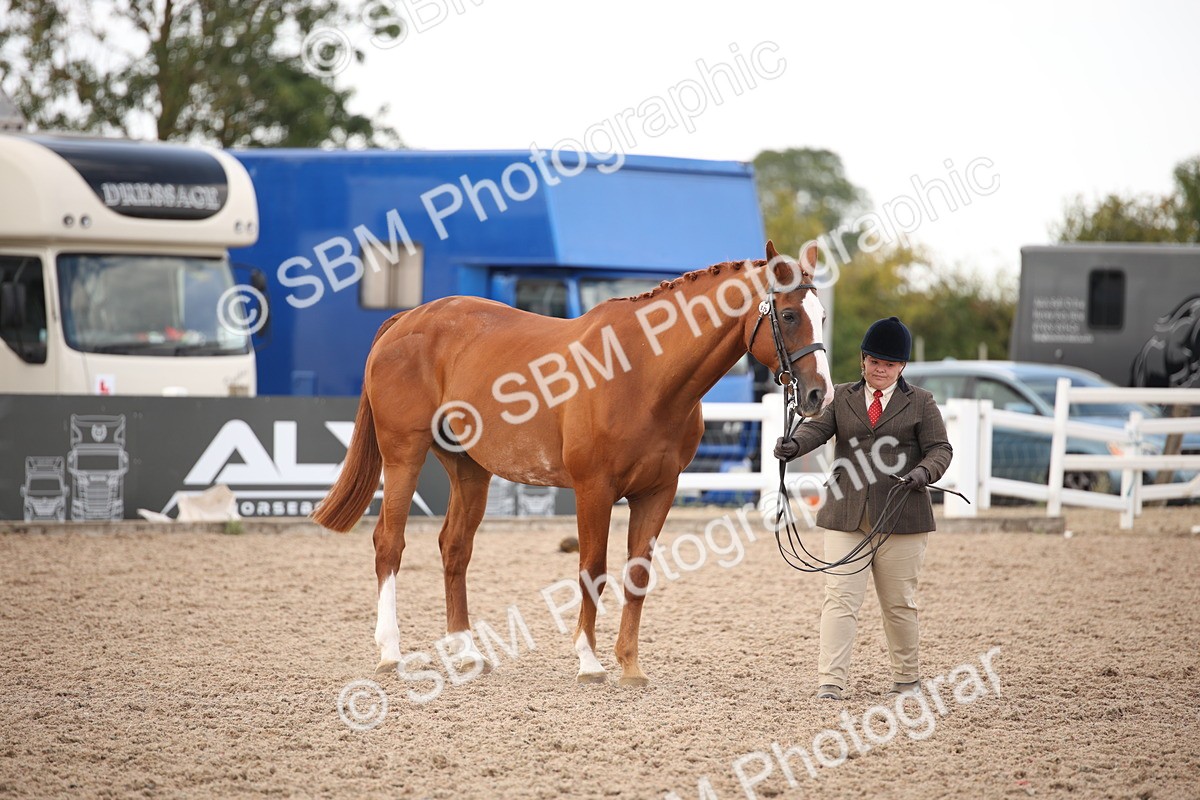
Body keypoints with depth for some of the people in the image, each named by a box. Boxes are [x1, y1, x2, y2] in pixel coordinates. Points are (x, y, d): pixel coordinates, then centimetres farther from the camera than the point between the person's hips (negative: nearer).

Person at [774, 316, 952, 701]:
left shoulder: (921, 402, 7)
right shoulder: (842, 397, 11)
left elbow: (940, 448, 2)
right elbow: (818, 426, -4)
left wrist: (925, 471, -20)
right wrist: (795, 444, -27)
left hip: (901, 518, -1)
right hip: (846, 517, 1)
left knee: (899, 603, 8)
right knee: (840, 598, -7)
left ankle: (906, 678, 24)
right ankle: (830, 682, -11)